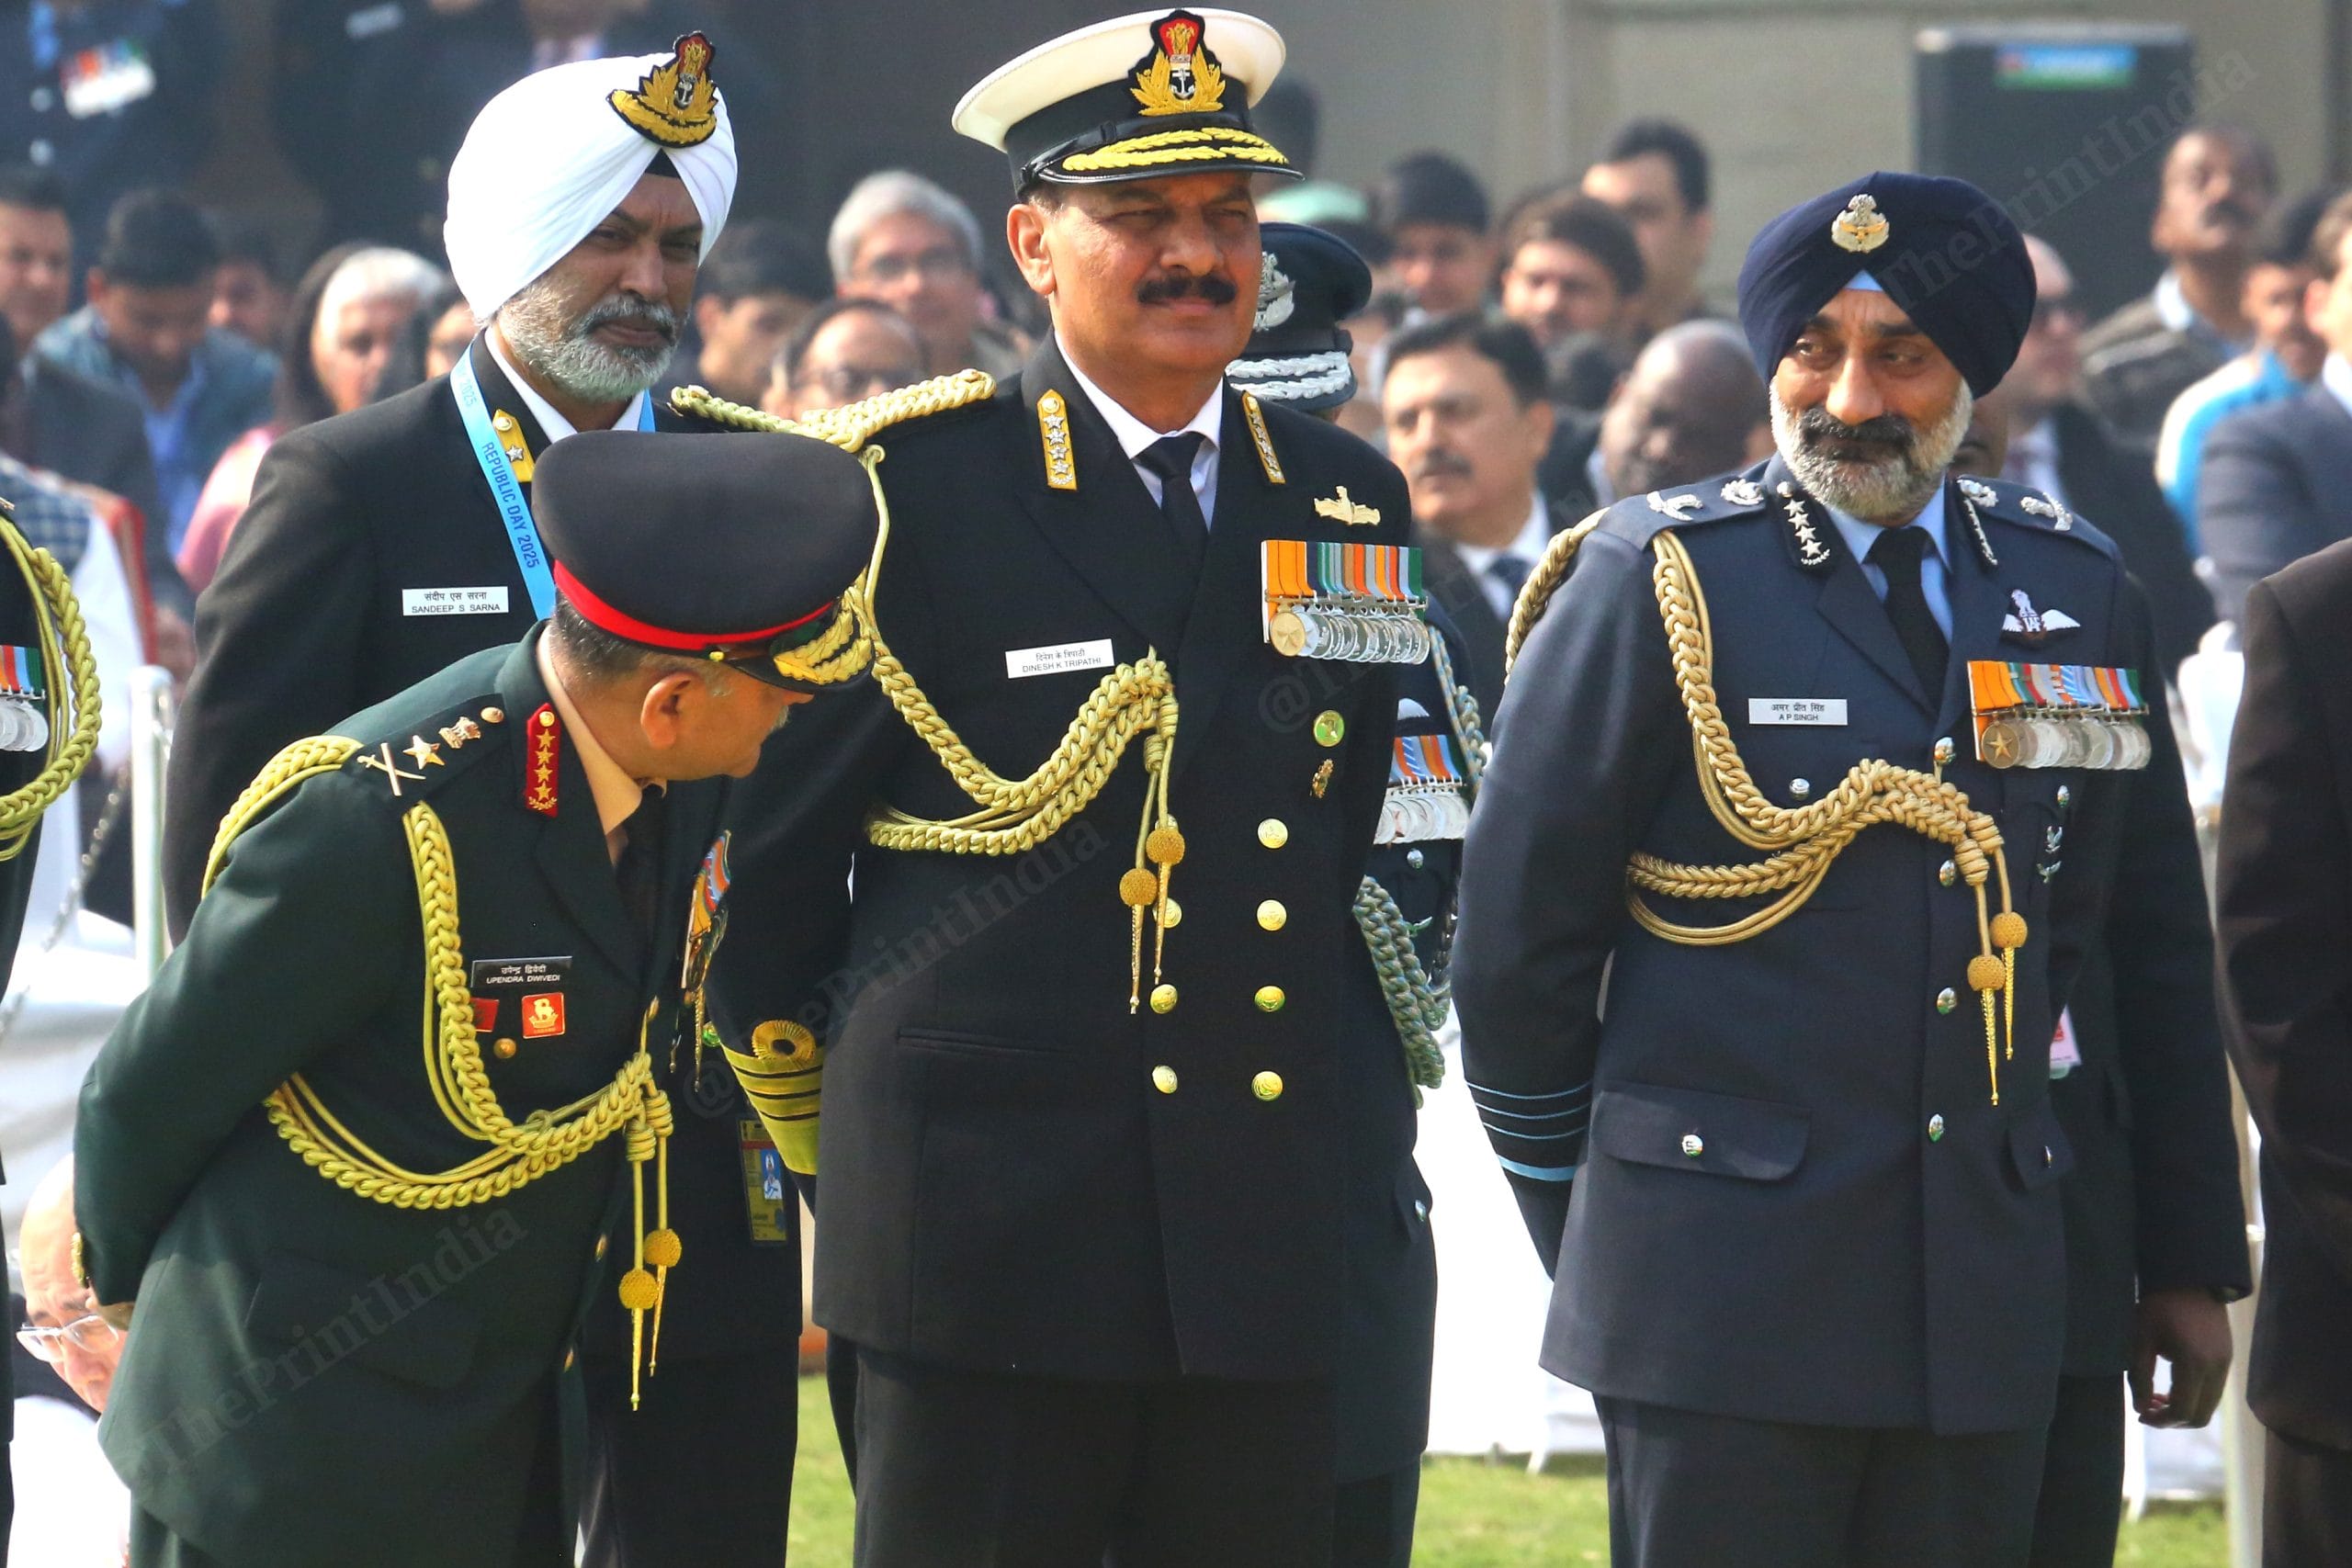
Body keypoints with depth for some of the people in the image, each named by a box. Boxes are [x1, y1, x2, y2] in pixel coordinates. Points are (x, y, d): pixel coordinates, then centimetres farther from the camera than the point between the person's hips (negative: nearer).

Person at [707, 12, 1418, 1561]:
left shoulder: (1349, 502, 11)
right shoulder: (908, 487, -4)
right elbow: (764, 829, 4)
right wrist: (810, 1108, 10)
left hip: (1259, 1242, 4)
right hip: (982, 1233, -4)